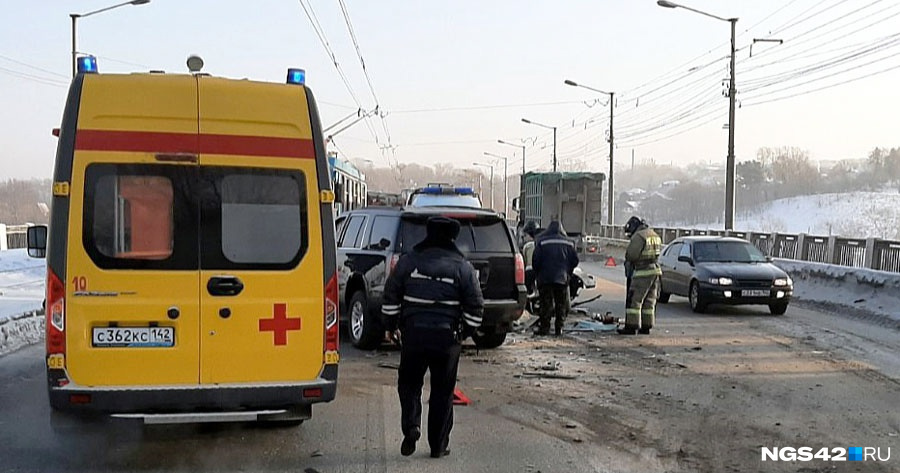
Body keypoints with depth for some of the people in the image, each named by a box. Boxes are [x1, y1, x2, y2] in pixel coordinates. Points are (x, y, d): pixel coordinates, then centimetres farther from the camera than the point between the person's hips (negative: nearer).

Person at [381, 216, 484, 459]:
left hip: (413, 333, 0)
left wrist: (391, 325, 16)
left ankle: (411, 426, -3)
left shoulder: (408, 261, 1)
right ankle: (438, 445, 14)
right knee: (442, 391, 9)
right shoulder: (462, 267, -1)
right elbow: (475, 306, 1)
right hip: (447, 337, 0)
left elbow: (391, 296, 4)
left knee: (409, 384, 18)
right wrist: (465, 332, 14)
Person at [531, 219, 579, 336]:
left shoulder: (541, 241, -3)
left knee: (546, 304, 1)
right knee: (561, 304, 9)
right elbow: (575, 260, 5)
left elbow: (535, 260, -6)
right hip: (562, 278, 2)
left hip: (545, 278, -2)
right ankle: (559, 327, 8)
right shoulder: (568, 242, 5)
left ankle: (544, 328, -2)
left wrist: (537, 274, 9)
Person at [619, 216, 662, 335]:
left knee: (634, 300, -4)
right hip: (655, 270, 9)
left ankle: (631, 326, -5)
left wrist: (628, 259, 5)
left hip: (643, 272, -9)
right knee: (649, 301, 13)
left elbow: (631, 255, -18)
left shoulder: (638, 236, -12)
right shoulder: (655, 235, 16)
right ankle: (646, 326, 16)